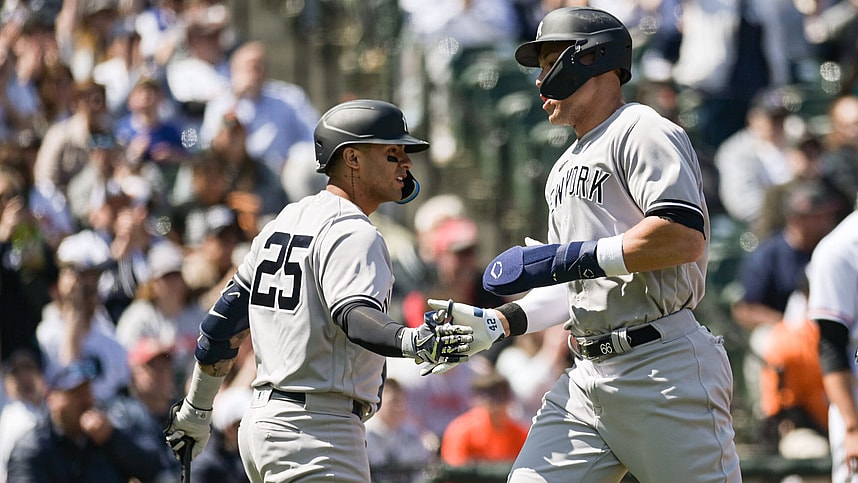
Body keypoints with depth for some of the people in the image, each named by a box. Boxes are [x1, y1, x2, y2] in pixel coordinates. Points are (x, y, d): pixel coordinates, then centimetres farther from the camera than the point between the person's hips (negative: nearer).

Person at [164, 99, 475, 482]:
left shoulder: (285, 221, 17)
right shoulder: (352, 233, -10)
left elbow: (224, 323, 21)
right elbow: (353, 314, -29)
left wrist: (196, 411, 28)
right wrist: (410, 341, -47)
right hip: (318, 432, -10)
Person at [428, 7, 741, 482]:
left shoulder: (641, 132, -4)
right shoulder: (566, 167, 25)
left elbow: (687, 236, -20)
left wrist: (566, 259, -18)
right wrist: (497, 322, 13)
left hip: (662, 368, -9)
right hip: (587, 379, 9)